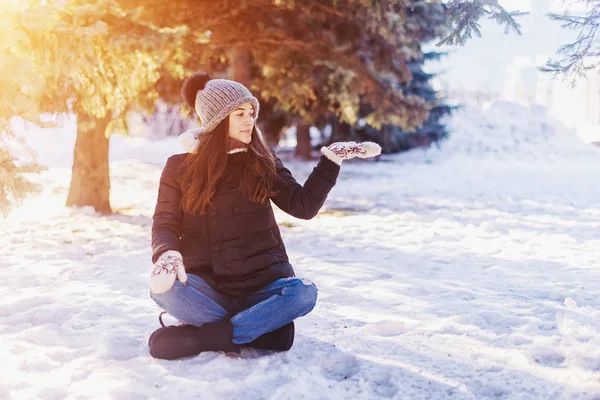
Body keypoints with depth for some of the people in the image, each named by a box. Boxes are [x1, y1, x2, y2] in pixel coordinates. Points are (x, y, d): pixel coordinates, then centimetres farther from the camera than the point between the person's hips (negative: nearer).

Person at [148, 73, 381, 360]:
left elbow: (303, 205, -1)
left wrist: (332, 159, -10)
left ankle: (201, 337, -29)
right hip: (209, 285, -1)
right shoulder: (180, 167, 2)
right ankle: (263, 326, -21)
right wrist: (166, 255, -25)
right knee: (164, 288, -33)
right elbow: (165, 224, -2)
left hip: (261, 284, 1)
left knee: (303, 293, -30)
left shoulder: (262, 162, 5)